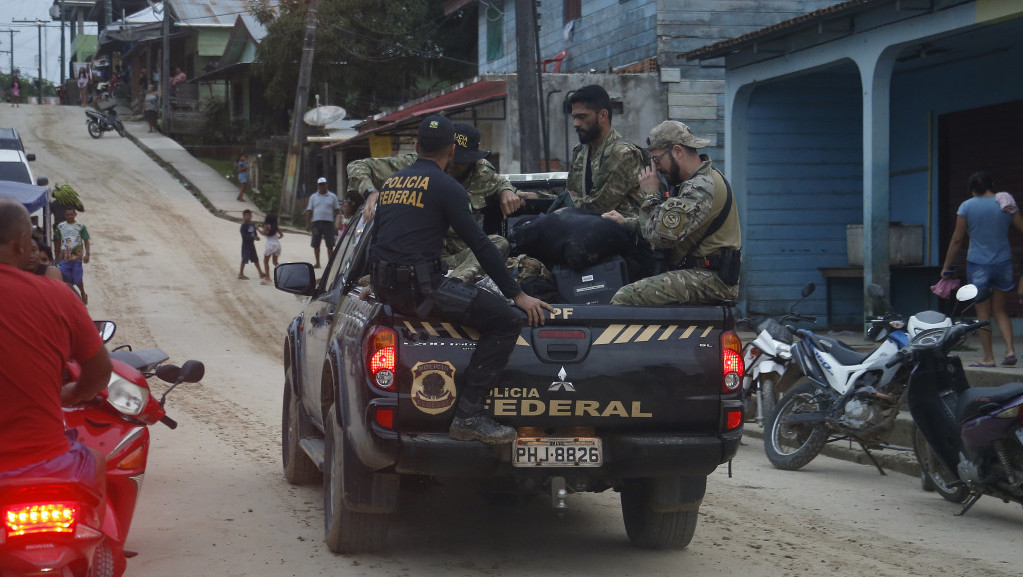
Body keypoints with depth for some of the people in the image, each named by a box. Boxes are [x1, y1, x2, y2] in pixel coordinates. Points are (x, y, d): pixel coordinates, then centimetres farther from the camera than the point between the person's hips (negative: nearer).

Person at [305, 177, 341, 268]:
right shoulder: (313, 197, 12)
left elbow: (337, 210, 12)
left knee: (330, 245, -6)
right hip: (316, 222, 2)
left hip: (328, 222, -2)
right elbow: (309, 211, 10)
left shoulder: (332, 196, 9)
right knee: (316, 244, 3)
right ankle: (317, 263, 13)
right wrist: (308, 224, 2)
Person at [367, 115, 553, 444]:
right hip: (420, 287, -9)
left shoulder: (392, 182, 19)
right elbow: (479, 244, -6)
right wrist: (518, 295, -3)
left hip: (386, 286, 9)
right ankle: (468, 416, -19)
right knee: (507, 321, -11)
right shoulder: (445, 187, -3)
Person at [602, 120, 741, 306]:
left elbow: (663, 235, -22)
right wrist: (626, 222, 20)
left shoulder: (703, 186, -17)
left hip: (712, 281, -11)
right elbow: (672, 224, 28)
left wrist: (651, 193, -7)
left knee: (625, 298, -22)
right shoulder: (693, 182, 19)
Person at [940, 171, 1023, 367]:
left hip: (978, 264, -3)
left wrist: (946, 267, 3)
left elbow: (957, 239, -4)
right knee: (999, 310, 14)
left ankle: (988, 357, 4)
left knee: (983, 312, 4)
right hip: (1003, 263, 3)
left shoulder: (967, 206, -5)